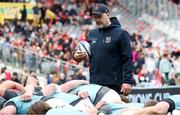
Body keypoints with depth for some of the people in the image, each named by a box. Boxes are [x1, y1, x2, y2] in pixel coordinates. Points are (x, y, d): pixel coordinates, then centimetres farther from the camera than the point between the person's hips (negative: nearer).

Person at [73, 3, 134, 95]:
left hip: (114, 84, -6)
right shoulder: (92, 34, 16)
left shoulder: (120, 33, -2)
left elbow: (127, 59, -7)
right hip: (94, 83, 6)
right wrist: (76, 56, 3)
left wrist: (127, 81, -16)